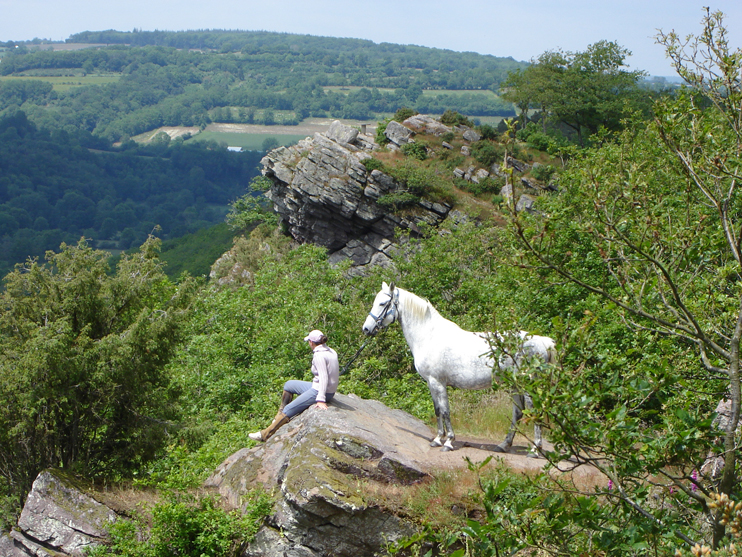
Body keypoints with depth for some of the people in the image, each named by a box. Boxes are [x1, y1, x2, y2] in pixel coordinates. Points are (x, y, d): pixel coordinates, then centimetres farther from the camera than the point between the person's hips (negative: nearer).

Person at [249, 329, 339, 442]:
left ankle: (265, 435, -1)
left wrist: (321, 400, -28)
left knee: (289, 409, -6)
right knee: (288, 385, 20)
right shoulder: (331, 352, 6)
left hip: (320, 392, -10)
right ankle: (280, 417, 25)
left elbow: (324, 377, -26)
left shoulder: (319, 355, -21)